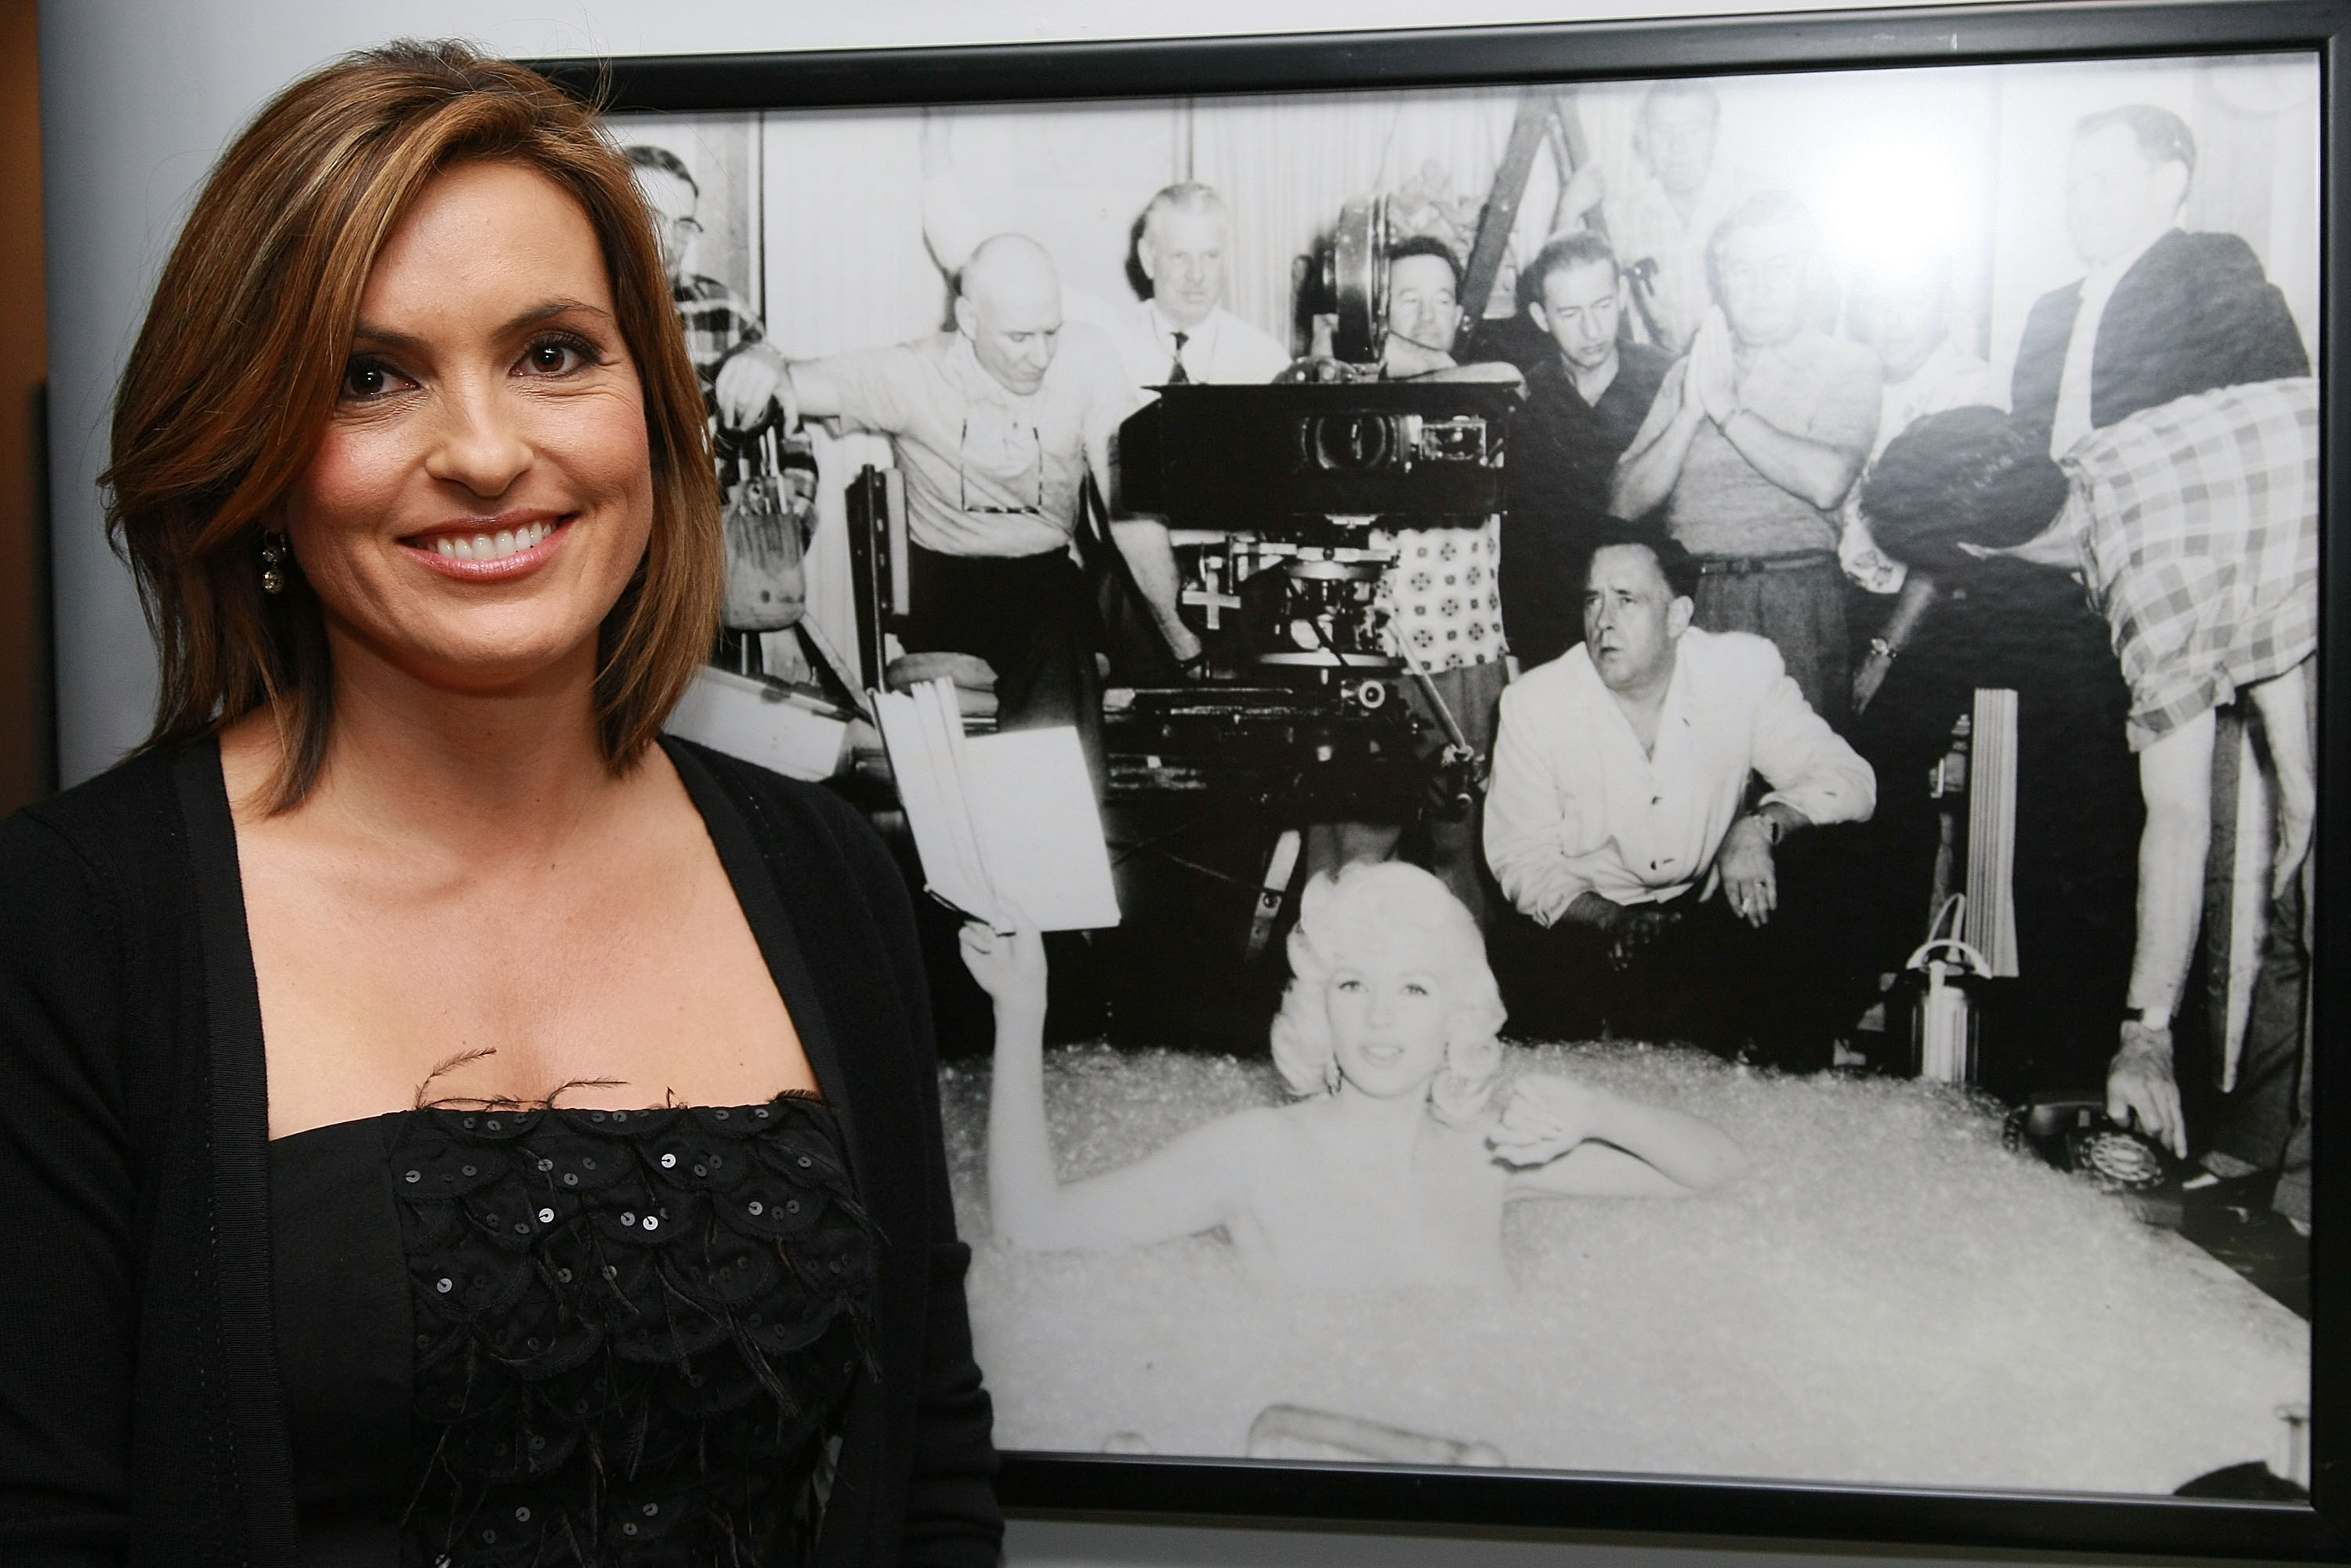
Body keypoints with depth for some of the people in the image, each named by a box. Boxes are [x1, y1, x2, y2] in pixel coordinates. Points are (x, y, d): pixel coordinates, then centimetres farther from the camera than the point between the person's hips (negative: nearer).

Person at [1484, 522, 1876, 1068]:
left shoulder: (1743, 669, -4)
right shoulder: (1534, 704, -6)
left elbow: (1846, 777, -5)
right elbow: (1520, 858, -4)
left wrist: (1762, 825, -26)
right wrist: (1612, 922, -21)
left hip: (1715, 906, 2)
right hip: (1592, 921, -1)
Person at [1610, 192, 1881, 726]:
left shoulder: (1848, 366, 4)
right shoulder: (1689, 372, 16)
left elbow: (1827, 480, -15)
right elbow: (1626, 504, 9)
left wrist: (1725, 407, -6)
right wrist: (1691, 412, -4)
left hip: (1795, 602, -3)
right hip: (1687, 599, 3)